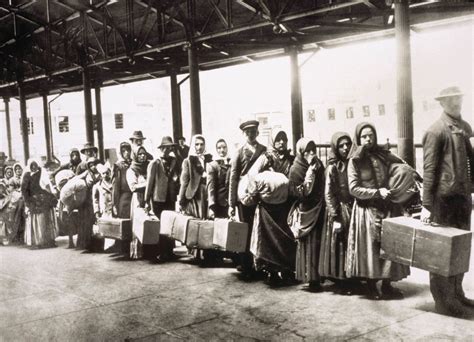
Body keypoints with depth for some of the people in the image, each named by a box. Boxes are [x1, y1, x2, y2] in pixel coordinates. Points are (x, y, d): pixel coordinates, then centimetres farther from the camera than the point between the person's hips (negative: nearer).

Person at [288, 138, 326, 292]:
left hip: (318, 211, 5)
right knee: (308, 245, -4)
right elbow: (299, 194, -15)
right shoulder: (296, 169, -7)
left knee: (318, 243, 6)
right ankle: (311, 279, 2)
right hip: (305, 212, -5)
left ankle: (316, 277, 16)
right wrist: (309, 176, -20)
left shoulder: (319, 165, 8)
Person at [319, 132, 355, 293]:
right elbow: (328, 195, -10)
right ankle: (341, 282, 10)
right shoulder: (332, 168, -8)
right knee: (339, 247, 2)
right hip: (339, 211, -5)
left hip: (353, 209, 5)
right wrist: (335, 218, -15)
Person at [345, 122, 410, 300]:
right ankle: (371, 287, 14)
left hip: (388, 208, 3)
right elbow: (354, 189, -9)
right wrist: (377, 193, -15)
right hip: (367, 210, -3)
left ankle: (387, 285, 16)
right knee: (370, 248, 1)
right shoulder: (355, 161, -4)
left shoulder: (384, 155, 5)